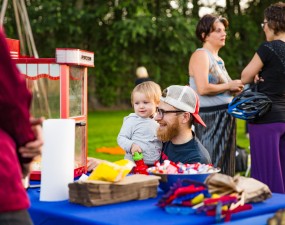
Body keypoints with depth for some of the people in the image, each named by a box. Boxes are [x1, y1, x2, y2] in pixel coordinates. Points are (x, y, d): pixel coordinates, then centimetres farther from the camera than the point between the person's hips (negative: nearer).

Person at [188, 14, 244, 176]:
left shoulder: (218, 59, 19)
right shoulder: (200, 55, -8)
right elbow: (203, 88, -21)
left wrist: (235, 89, 8)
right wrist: (229, 86, -10)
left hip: (226, 117, 9)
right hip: (210, 118, -9)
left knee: (225, 168, 10)